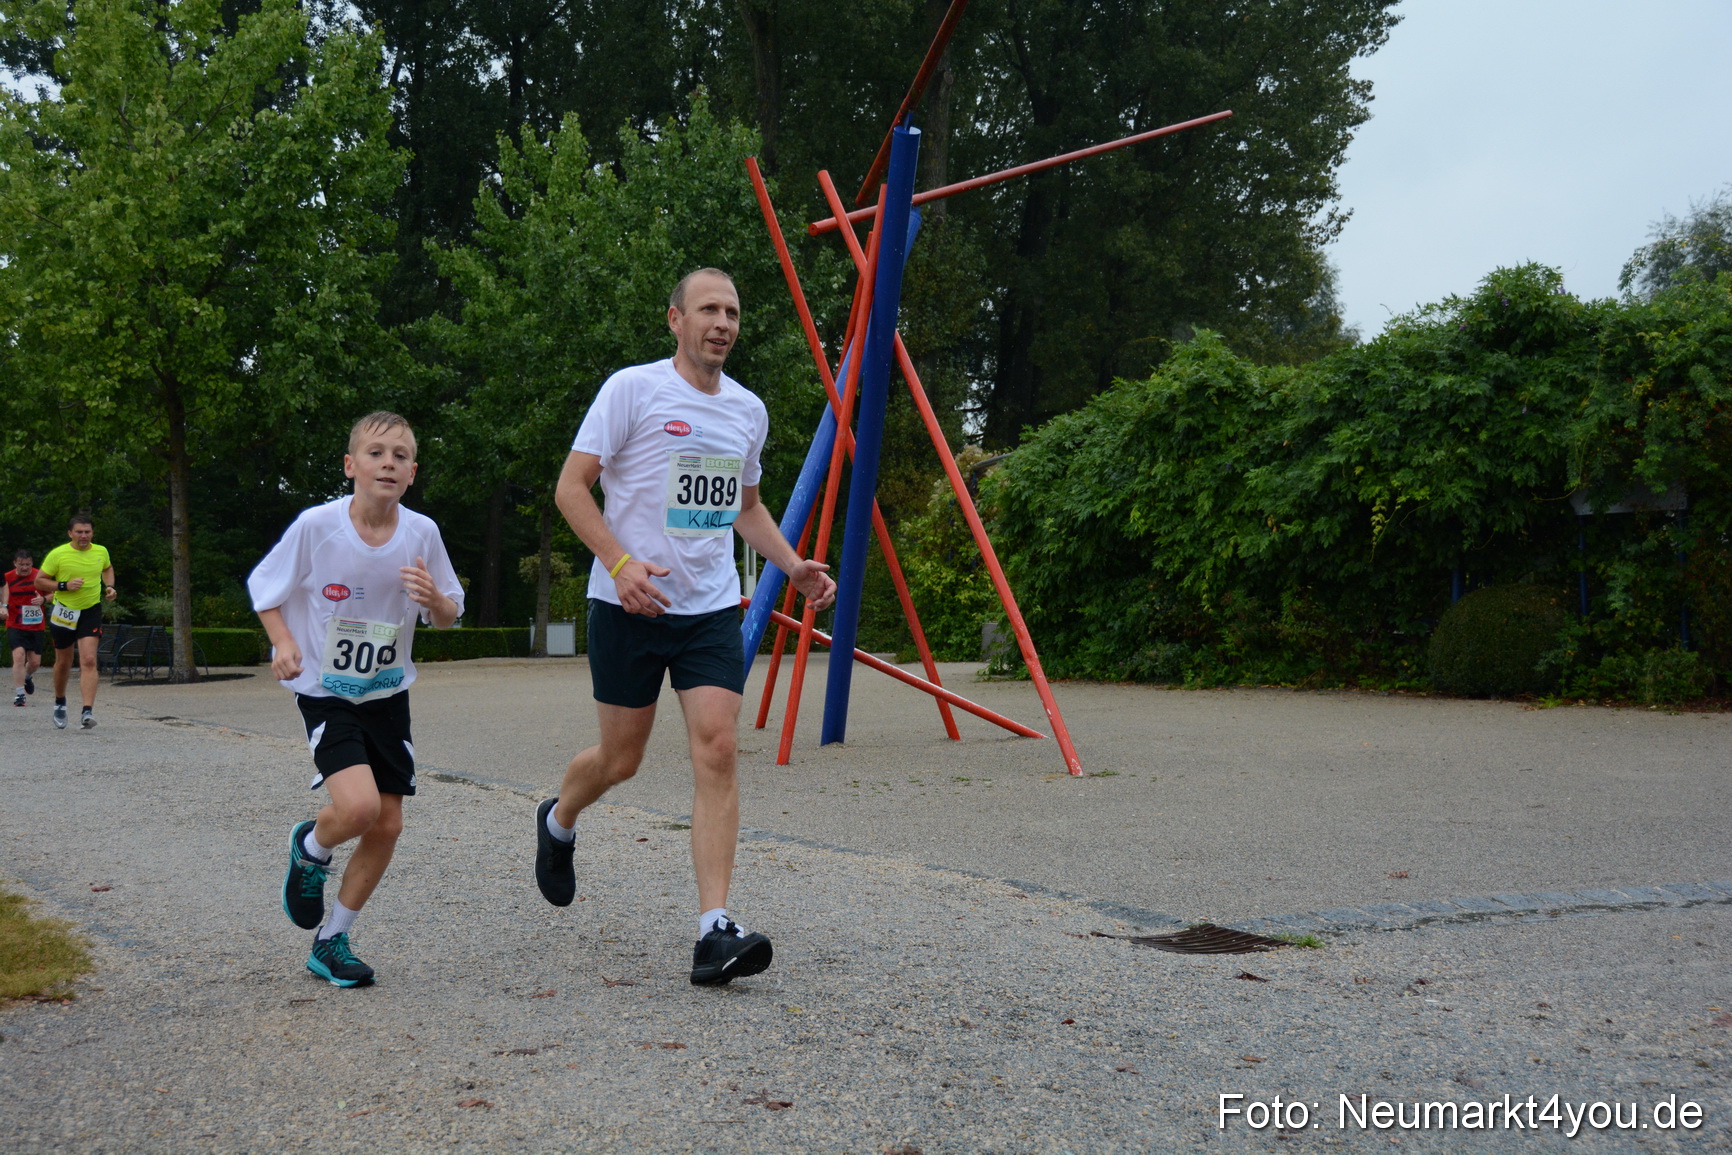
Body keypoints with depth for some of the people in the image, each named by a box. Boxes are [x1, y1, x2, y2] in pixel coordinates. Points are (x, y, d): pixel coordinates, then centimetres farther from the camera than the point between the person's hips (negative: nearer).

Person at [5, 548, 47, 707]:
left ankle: (27, 676, 44)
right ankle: (19, 694, -15)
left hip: (36, 626, 2)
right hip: (15, 626, -2)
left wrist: (43, 599, -12)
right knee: (19, 656, -19)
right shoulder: (7, 578, -2)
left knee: (35, 662, 7)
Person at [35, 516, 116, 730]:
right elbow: (39, 581, -5)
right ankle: (60, 702, 39)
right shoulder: (57, 554, -9)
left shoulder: (101, 552, 1)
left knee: (89, 660, -15)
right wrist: (65, 586, -19)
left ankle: (88, 711, -21)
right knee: (63, 662, 13)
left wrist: (109, 587, 5)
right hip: (63, 611, -1)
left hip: (91, 611, 1)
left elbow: (108, 569, 23)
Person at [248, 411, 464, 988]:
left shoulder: (422, 533, -8)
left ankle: (331, 942, 22)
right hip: (325, 692, -4)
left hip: (388, 693, 4)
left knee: (387, 826, 3)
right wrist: (285, 642, -18)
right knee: (358, 806, -23)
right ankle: (309, 849, 13)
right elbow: (263, 587, -1)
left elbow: (449, 616, 3)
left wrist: (434, 601, -20)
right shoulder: (315, 525, -16)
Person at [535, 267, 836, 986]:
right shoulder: (632, 389, -6)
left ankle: (714, 933, -12)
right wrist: (621, 563, -21)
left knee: (716, 750, -11)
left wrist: (793, 565, 9)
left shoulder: (749, 410, 11)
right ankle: (558, 823, 43)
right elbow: (571, 486, -8)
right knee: (620, 759, 7)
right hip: (629, 604, -3)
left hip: (712, 608, 4)